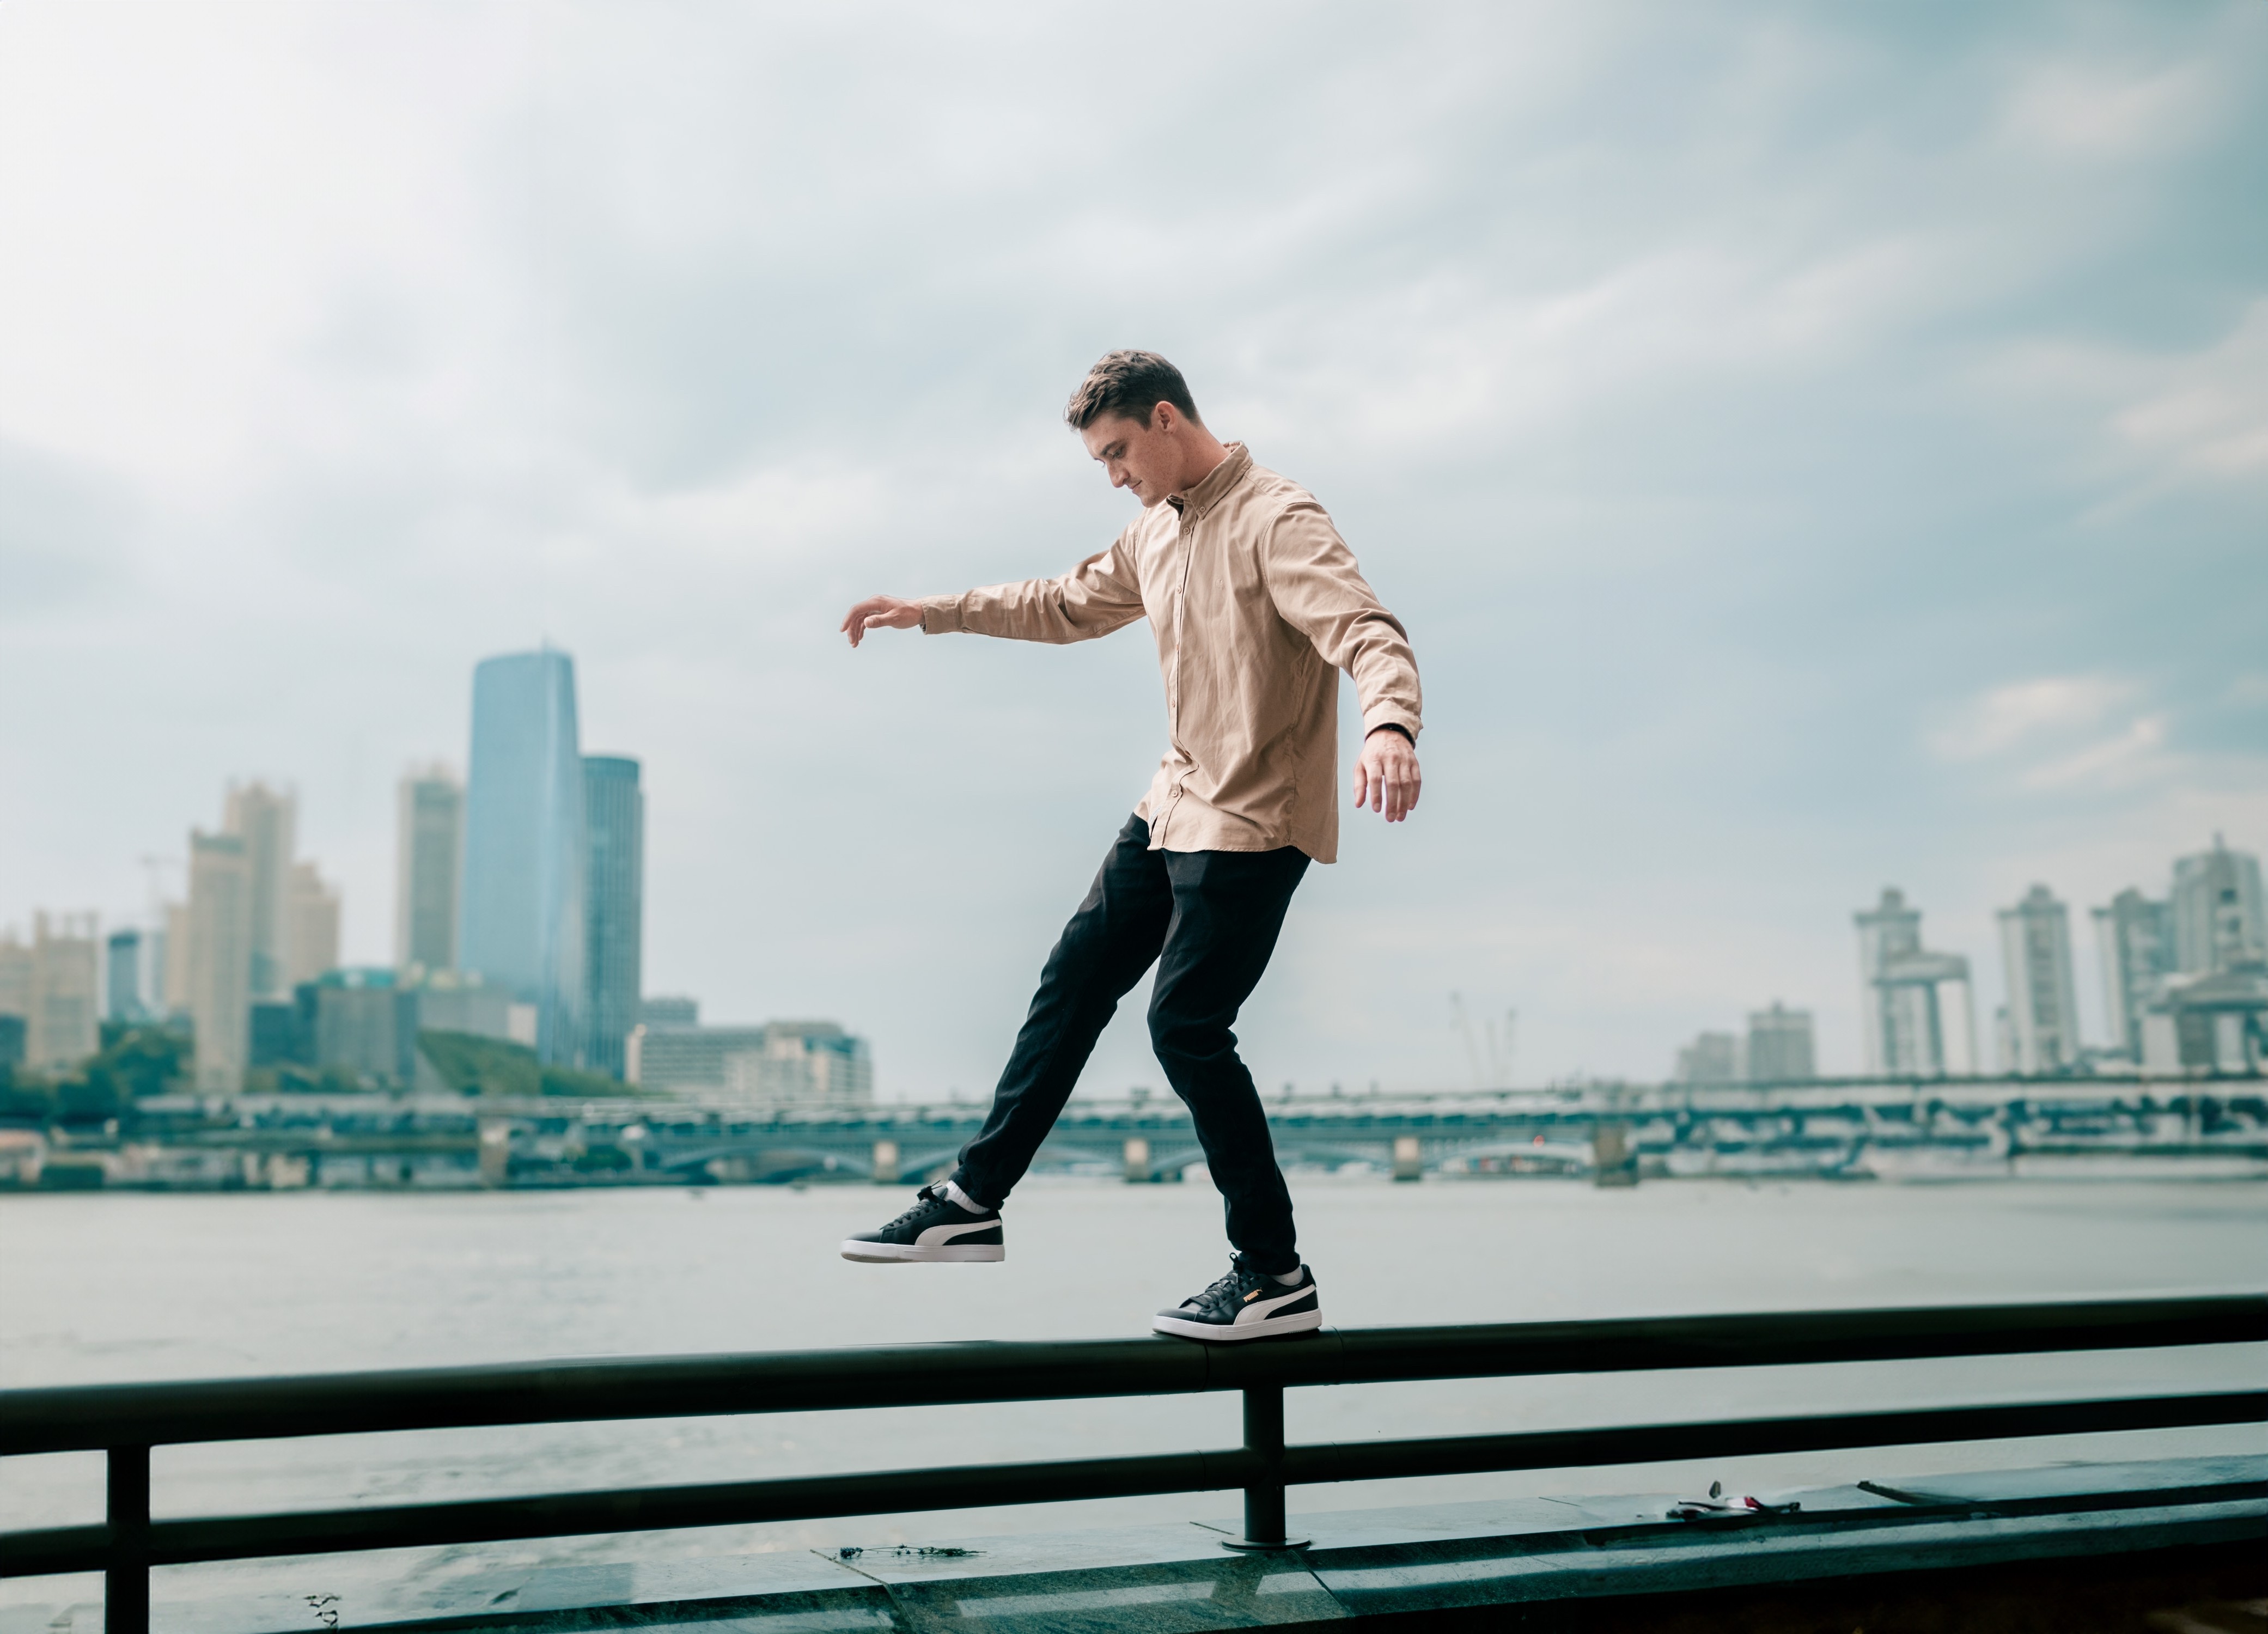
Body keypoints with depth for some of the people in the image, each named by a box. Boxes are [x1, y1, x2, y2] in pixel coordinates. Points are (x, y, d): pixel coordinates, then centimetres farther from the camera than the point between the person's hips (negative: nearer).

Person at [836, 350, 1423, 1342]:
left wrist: (1390, 726, -51)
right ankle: (975, 1202, 23)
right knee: (1073, 983, 11)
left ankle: (1277, 1279, 2)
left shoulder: (1276, 520, -15)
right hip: (1174, 807, 9)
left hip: (1254, 824, -9)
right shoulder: (1155, 531, 13)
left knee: (1186, 1027, -11)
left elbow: (1367, 633, -30)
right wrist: (936, 613, 27)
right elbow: (1069, 606, 29)